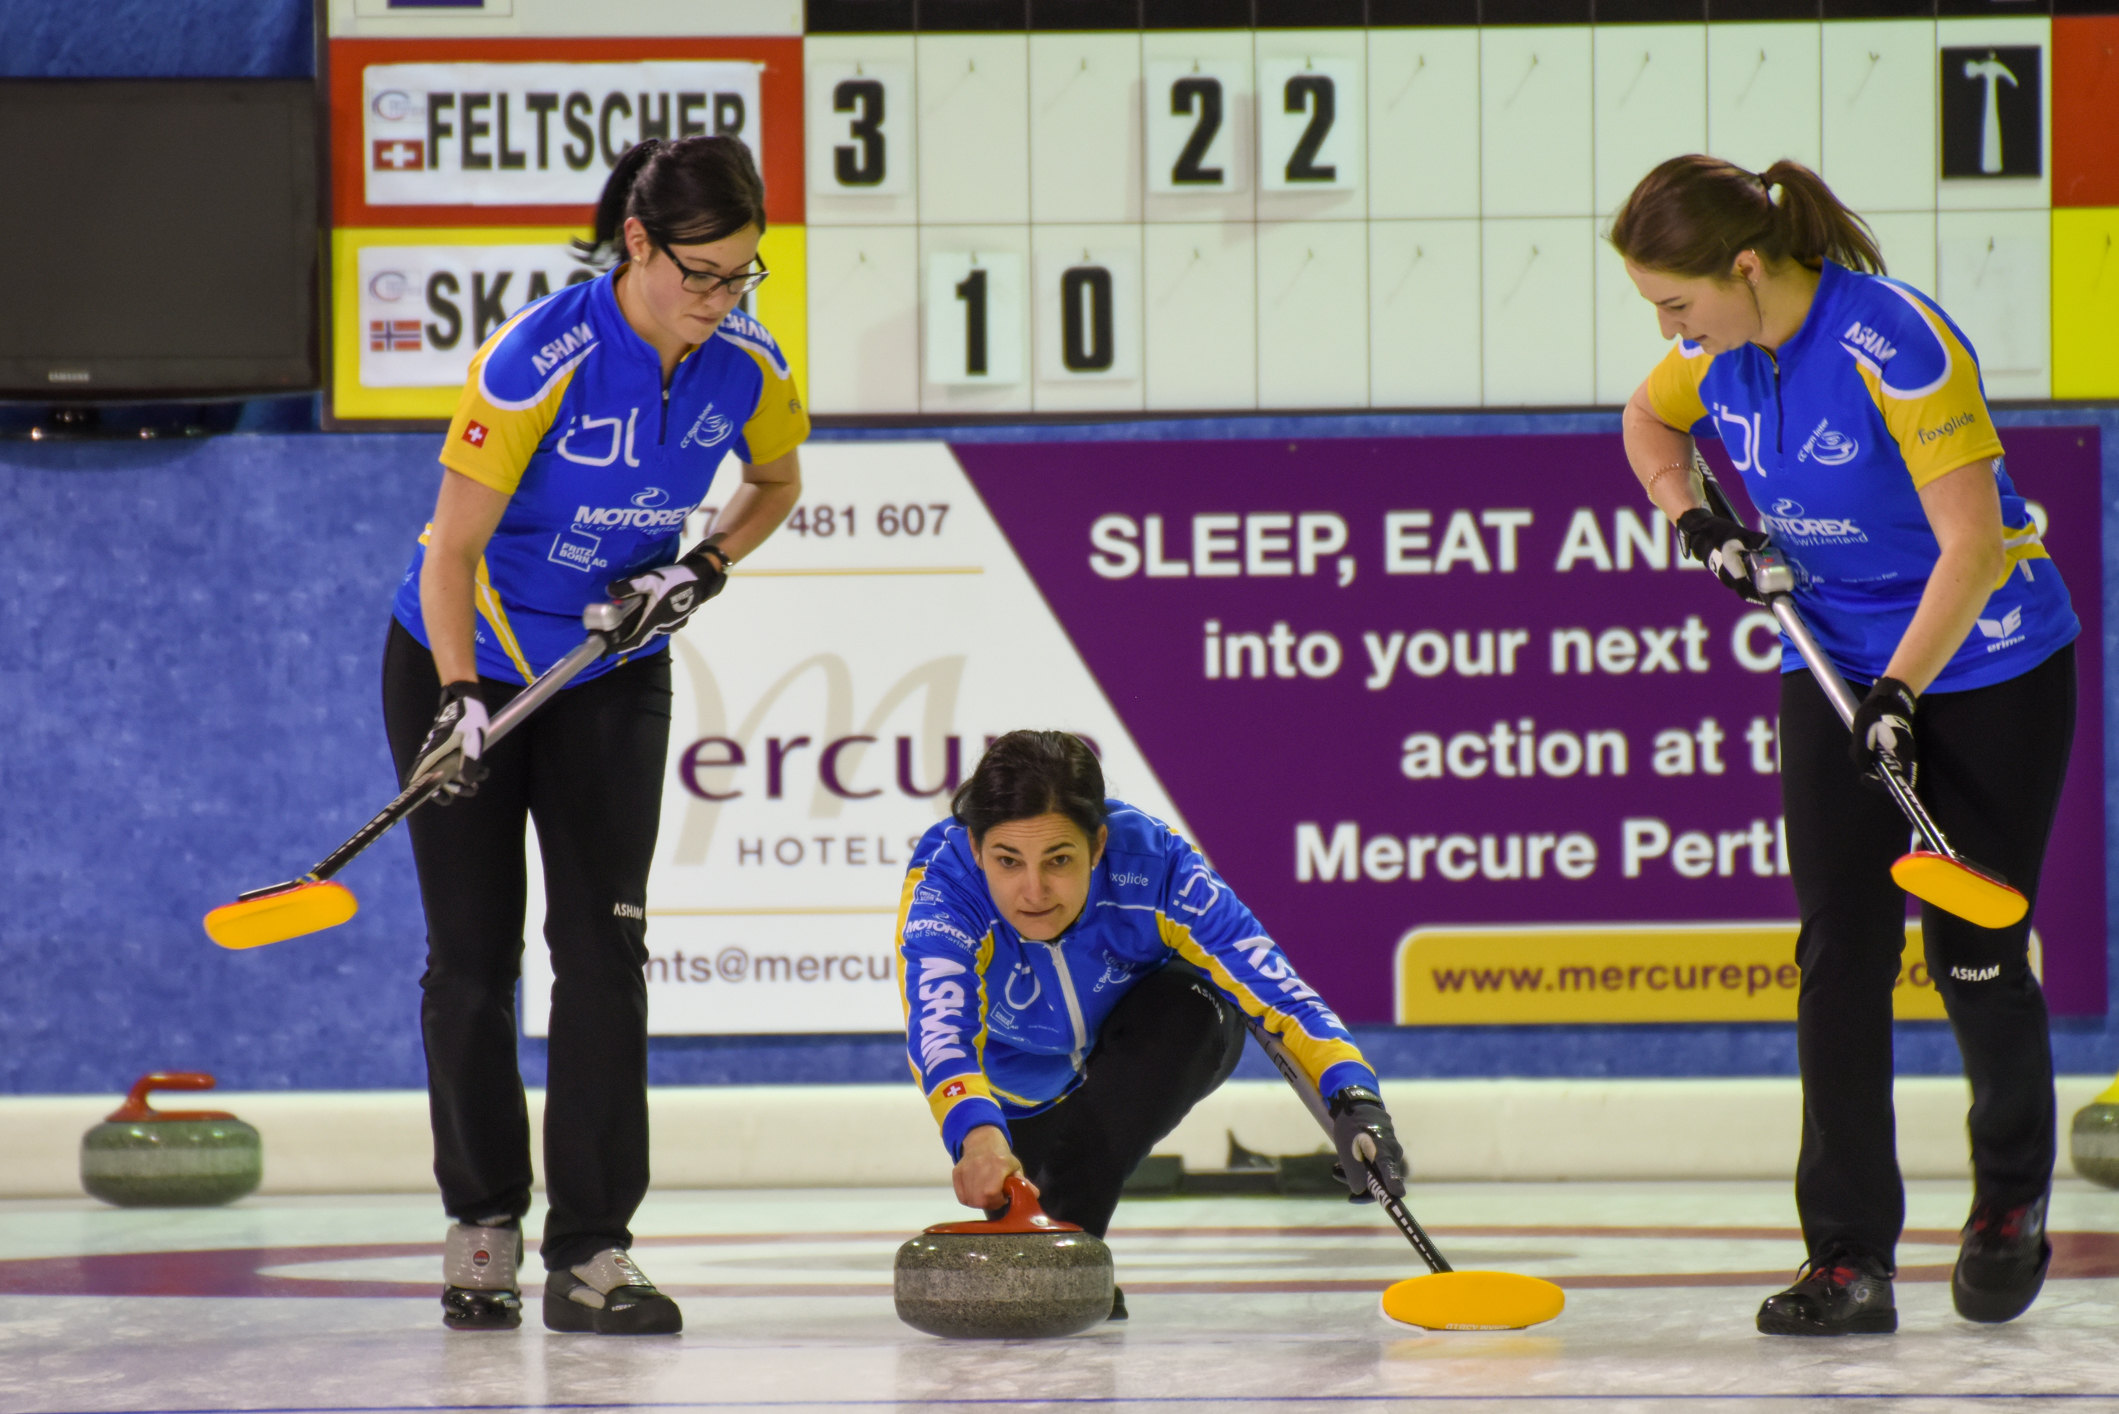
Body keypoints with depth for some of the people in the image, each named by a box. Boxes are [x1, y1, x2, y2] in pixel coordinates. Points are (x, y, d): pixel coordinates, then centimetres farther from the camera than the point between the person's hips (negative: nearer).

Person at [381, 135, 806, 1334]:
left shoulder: (747, 367, -14)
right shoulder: (536, 361, -29)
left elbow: (777, 485, 8)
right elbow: (452, 552, -24)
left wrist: (702, 569, -10)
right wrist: (459, 703, -35)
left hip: (615, 673, 3)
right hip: (466, 662, -3)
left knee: (605, 946, -7)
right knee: (475, 952, 2)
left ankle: (592, 1248, -7)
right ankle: (483, 1224, 18)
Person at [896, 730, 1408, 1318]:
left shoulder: (1150, 861, -37)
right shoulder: (942, 884, -38)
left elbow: (1273, 983, -41)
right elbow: (936, 1028, -54)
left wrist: (1352, 1095, -59)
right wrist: (977, 1133, -75)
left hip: (1158, 1051, -2)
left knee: (1188, 1004, -32)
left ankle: (1066, 1229, -26)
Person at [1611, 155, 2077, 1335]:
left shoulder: (1896, 342, -26)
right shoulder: (1720, 352, -5)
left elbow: (1972, 541, -25)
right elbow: (1651, 422, 20)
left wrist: (1900, 693, -28)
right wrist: (1697, 519, 1)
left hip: (1989, 667, -6)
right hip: (1837, 669, 6)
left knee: (1975, 954, 1)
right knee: (1842, 952, -5)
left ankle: (2012, 1196, 29)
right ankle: (1850, 1258, -5)